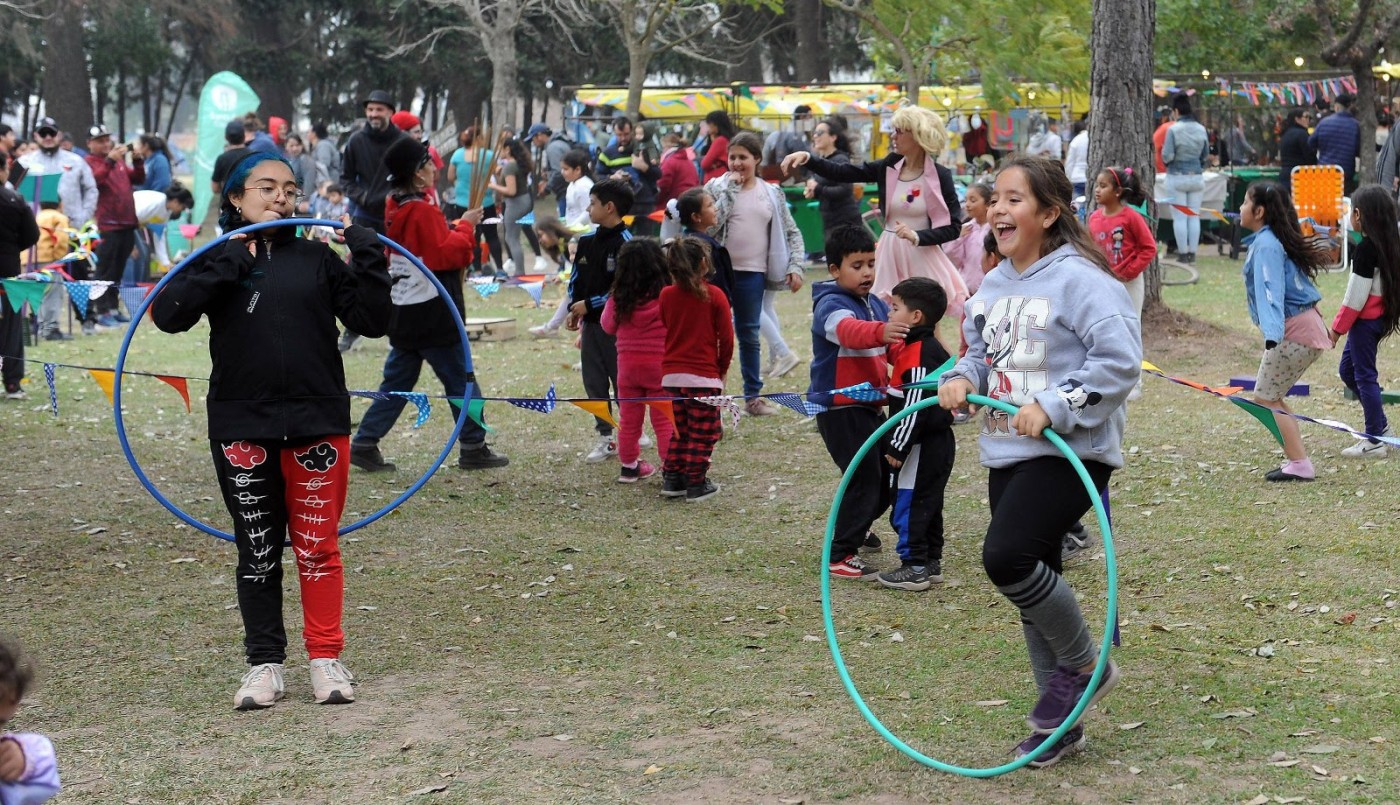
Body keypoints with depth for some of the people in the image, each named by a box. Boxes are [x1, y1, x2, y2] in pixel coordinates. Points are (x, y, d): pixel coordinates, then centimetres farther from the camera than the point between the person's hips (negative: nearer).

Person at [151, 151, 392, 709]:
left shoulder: (316, 258, 7)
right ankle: (264, 664, 18)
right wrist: (230, 258, -15)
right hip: (241, 429, 0)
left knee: (317, 546, 6)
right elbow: (168, 314, -13)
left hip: (318, 426, 0)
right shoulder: (215, 263, 4)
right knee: (258, 552, 8)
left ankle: (326, 657, 17)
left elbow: (371, 321, 2)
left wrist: (368, 255, -7)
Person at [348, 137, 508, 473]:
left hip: (403, 312, 9)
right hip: (433, 314, -9)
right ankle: (473, 448, 8)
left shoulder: (395, 207, 11)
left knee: (396, 382, 12)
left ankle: (365, 443, 8)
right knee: (461, 380, 3)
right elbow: (445, 253, -19)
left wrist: (458, 230, 6)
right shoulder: (423, 211, -16)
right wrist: (466, 227, -6)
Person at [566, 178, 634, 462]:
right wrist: (574, 309, 1)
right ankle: (605, 438, 19)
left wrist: (588, 305, -15)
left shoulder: (625, 244, -14)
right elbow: (576, 279, 16)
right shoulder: (587, 241, 9)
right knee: (594, 382, 10)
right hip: (590, 323, 7)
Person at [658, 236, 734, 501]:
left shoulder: (666, 295, 3)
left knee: (678, 430, 17)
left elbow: (661, 333, 11)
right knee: (701, 434, 4)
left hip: (671, 375, 4)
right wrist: (722, 368, 10)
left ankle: (672, 479, 19)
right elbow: (727, 338, -5)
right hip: (704, 376, -4)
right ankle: (696, 484, 5)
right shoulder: (714, 296, -8)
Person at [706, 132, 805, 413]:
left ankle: (753, 395, 21)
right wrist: (731, 189, -15)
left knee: (750, 334, 12)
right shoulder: (717, 188, -1)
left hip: (752, 274, 2)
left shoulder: (772, 194, 6)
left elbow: (791, 232, 10)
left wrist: (795, 267, -1)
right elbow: (709, 223, -17)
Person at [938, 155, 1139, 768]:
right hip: (1007, 456, 8)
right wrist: (961, 379, 1)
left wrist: (1052, 406, -24)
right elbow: (981, 351, 23)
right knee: (1033, 583, 12)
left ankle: (1084, 666, 2)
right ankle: (1061, 723, 24)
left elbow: (1119, 360, -20)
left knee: (1006, 556, -23)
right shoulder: (994, 285, 11)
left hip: (1068, 453, -8)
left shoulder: (1079, 279, -13)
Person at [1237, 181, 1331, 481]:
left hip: (1294, 332, -10)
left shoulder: (1266, 245, -15)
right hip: (1307, 325, 10)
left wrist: (1272, 335, -36)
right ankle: (1296, 460, 14)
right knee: (1272, 397, 14)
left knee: (1265, 398, -5)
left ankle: (1299, 464, -7)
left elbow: (1270, 290, -27)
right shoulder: (1270, 240, 14)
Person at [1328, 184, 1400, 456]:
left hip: (1364, 320, -9)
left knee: (1364, 375, -1)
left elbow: (1356, 295, -20)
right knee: (1347, 370, 20)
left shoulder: (1365, 250, -20)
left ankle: (1375, 441, 4)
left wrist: (1338, 327, -12)